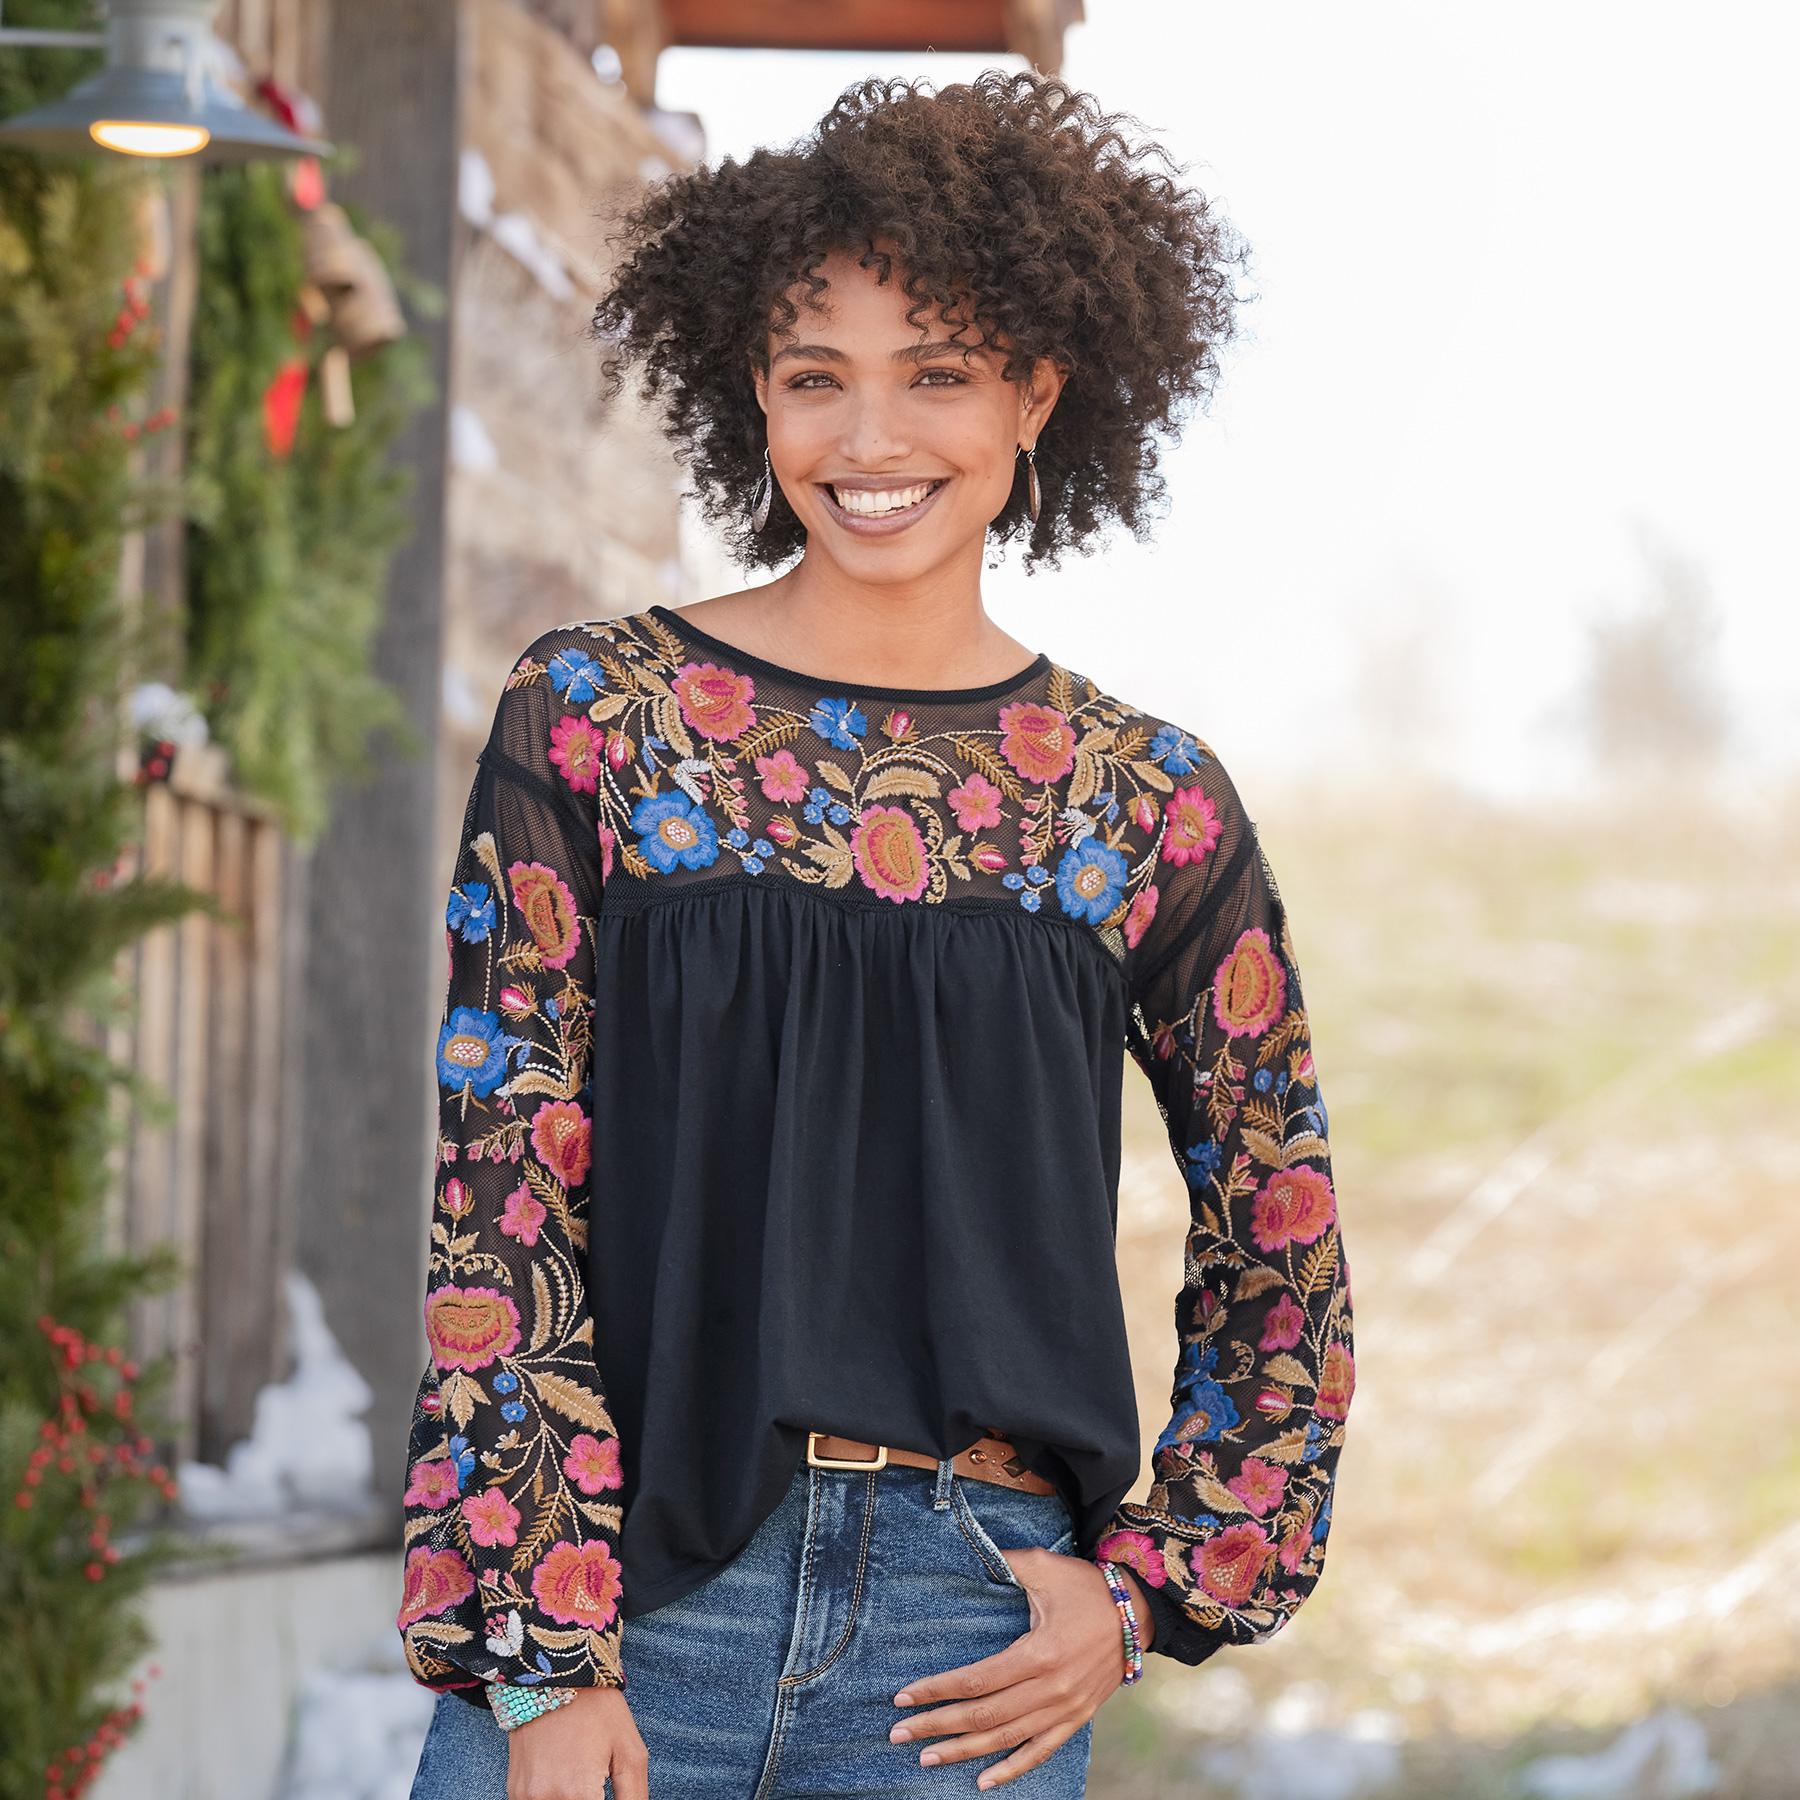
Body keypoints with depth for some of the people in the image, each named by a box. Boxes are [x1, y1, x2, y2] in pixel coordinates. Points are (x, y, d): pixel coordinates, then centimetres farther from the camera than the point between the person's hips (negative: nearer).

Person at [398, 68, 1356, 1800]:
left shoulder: (1152, 804, 5)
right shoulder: (590, 715, 2)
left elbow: (1282, 1275, 15)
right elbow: (501, 1199, -2)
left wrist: (1143, 1598, 4)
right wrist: (545, 1655, -8)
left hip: (970, 1643, 1)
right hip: (624, 1584, -1)